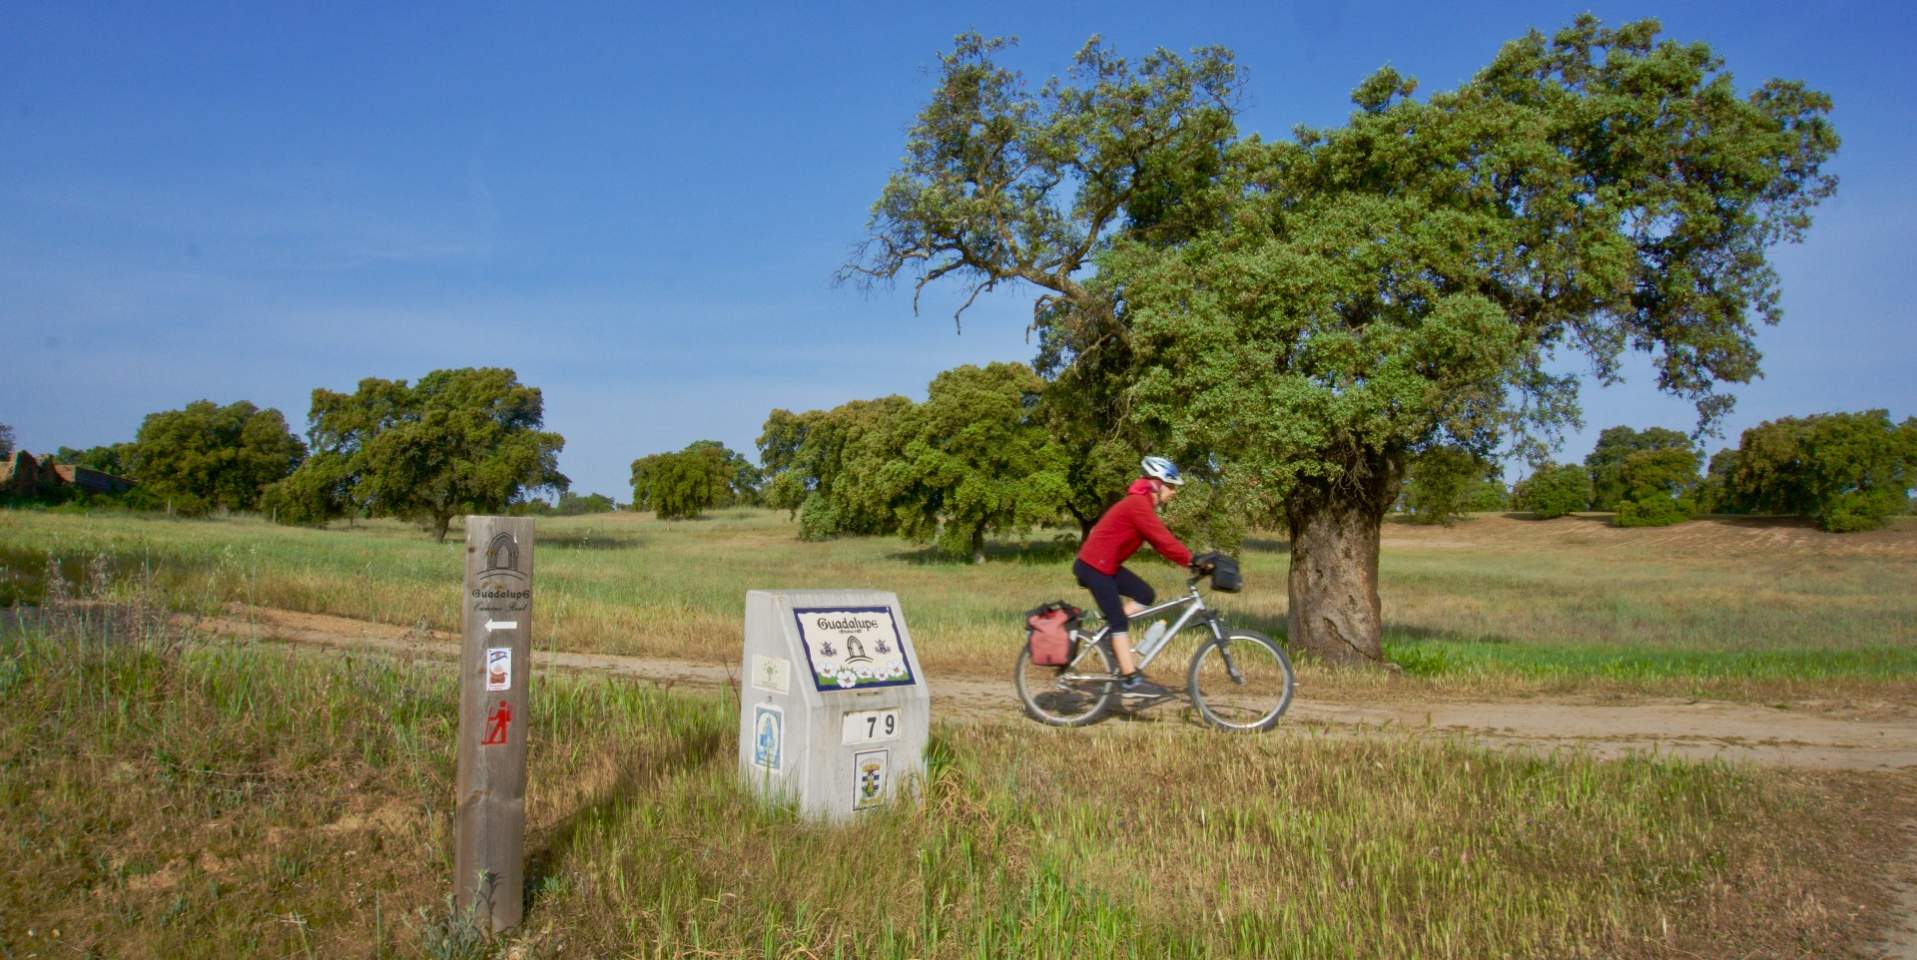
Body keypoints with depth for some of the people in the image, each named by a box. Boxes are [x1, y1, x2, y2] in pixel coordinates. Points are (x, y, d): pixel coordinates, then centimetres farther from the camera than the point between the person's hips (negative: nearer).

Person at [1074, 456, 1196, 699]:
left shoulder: (1143, 505, 13)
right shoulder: (1138, 504, -19)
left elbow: (1161, 541, 11)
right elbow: (1163, 541, -25)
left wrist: (1191, 561, 3)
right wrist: (1192, 561, -22)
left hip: (1106, 564, 10)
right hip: (1094, 566, -10)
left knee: (1145, 595, 6)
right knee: (1119, 621, -8)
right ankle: (1130, 681, -6)